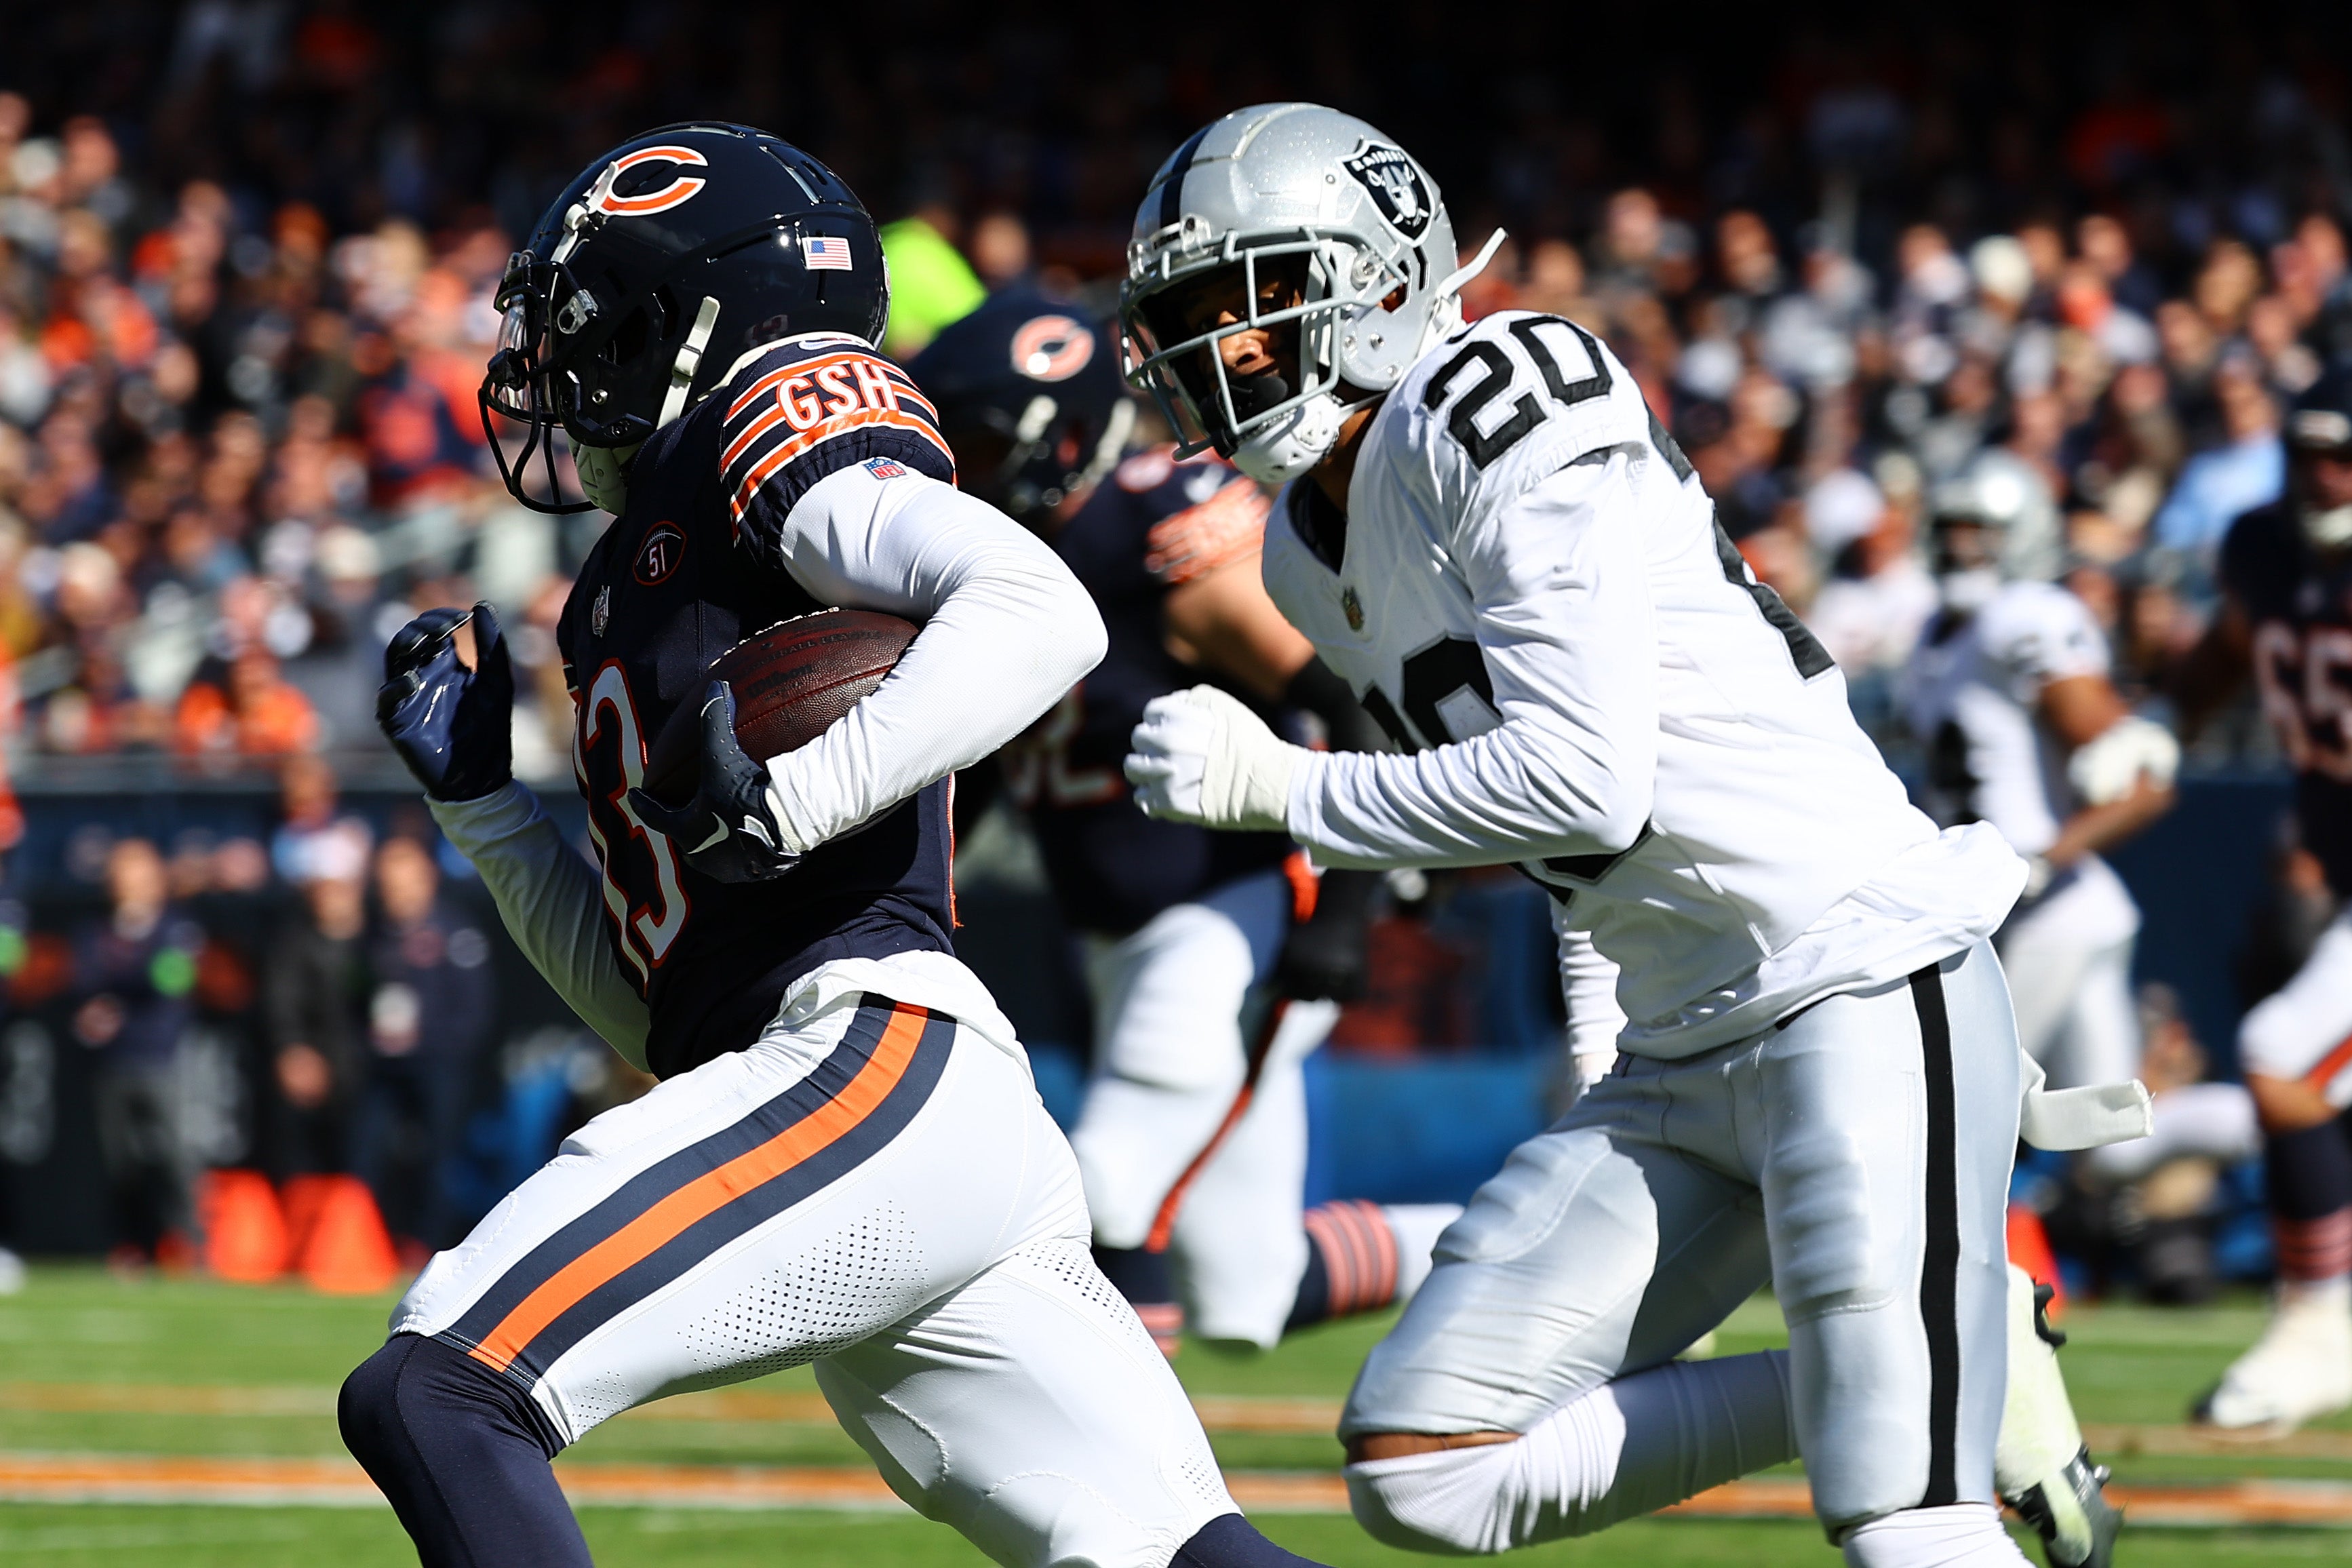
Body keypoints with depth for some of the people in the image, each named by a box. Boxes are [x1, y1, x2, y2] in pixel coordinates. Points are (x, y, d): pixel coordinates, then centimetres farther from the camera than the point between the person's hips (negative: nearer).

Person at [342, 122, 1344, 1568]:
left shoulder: (779, 417, 3)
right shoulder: (638, 580, 29)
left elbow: (1041, 613, -15)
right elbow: (651, 1001, 31)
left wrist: (785, 806, -20)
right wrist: (475, 788, 23)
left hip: (876, 1068, -10)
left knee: (430, 1401, -18)